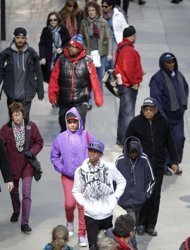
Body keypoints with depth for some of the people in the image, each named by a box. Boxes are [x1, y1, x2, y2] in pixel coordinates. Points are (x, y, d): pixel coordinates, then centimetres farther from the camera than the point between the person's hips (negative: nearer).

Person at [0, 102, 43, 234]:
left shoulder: (31, 126, -8)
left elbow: (39, 142, 1)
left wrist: (32, 152, -15)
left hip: (27, 164, -1)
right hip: (12, 165, 2)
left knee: (27, 193, -9)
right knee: (13, 191, 21)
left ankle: (25, 223, -4)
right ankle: (16, 211, 50)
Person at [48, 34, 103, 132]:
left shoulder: (87, 62, -4)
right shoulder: (61, 60, 2)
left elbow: (94, 81, -9)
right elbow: (54, 79, 3)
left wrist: (98, 99, -14)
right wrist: (52, 95, -2)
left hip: (81, 102, -3)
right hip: (64, 102, 3)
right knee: (64, 127, 16)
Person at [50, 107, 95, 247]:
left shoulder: (87, 136, -7)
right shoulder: (61, 138, -5)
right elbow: (54, 156, 6)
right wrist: (62, 169, -3)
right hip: (68, 176, 0)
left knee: (83, 205, -1)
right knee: (70, 204, -7)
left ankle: (82, 234, 11)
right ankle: (70, 221, 28)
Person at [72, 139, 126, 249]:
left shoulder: (109, 167, -7)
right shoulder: (80, 171, -7)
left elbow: (122, 182, 7)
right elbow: (76, 191, 3)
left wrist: (115, 197, -2)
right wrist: (84, 204, -11)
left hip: (107, 212, 1)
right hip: (90, 214, -1)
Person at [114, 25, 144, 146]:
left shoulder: (121, 47, 12)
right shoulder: (129, 50, -20)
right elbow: (128, 69, -28)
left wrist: (139, 72, 17)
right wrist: (134, 83, -18)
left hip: (123, 83, 11)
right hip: (128, 86, -11)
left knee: (124, 112, 18)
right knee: (128, 113, -7)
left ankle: (121, 139, 26)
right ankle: (125, 140, -6)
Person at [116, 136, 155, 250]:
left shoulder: (144, 160, -6)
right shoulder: (121, 160, -8)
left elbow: (151, 179, 3)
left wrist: (146, 194, -1)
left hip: (139, 199, 2)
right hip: (125, 199, -2)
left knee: (134, 222, 14)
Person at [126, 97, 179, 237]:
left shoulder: (163, 122, 4)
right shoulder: (136, 122, -3)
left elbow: (170, 143, 11)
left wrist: (174, 161, 10)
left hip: (158, 165, 3)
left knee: (155, 195, 6)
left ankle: (151, 225, 15)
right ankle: (140, 223, 12)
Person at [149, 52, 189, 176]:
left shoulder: (179, 75, 5)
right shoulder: (158, 78, -17)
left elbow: (185, 89, 21)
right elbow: (156, 98, -18)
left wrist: (183, 104, 11)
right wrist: (161, 115, -21)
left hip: (178, 115, 6)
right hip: (165, 116, -6)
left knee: (179, 138, 7)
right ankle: (163, 165, 15)